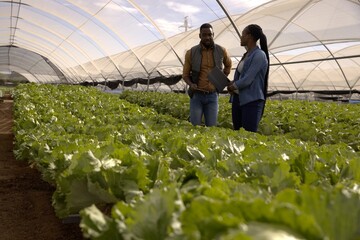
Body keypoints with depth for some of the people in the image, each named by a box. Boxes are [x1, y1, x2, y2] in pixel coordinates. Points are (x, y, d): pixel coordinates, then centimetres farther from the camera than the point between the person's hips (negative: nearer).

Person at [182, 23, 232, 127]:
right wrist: (191, 84, -15)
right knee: (194, 126, 1)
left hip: (213, 95, 1)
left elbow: (228, 65, 21)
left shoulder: (221, 51, 0)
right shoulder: (191, 53, -4)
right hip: (196, 95, -1)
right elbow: (185, 74, 5)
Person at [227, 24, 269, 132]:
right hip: (238, 99, 8)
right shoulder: (247, 55, 14)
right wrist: (231, 83, -3)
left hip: (252, 101, -8)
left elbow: (248, 79, -16)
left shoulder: (259, 55, -11)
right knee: (237, 131, 10)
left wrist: (233, 86, -1)